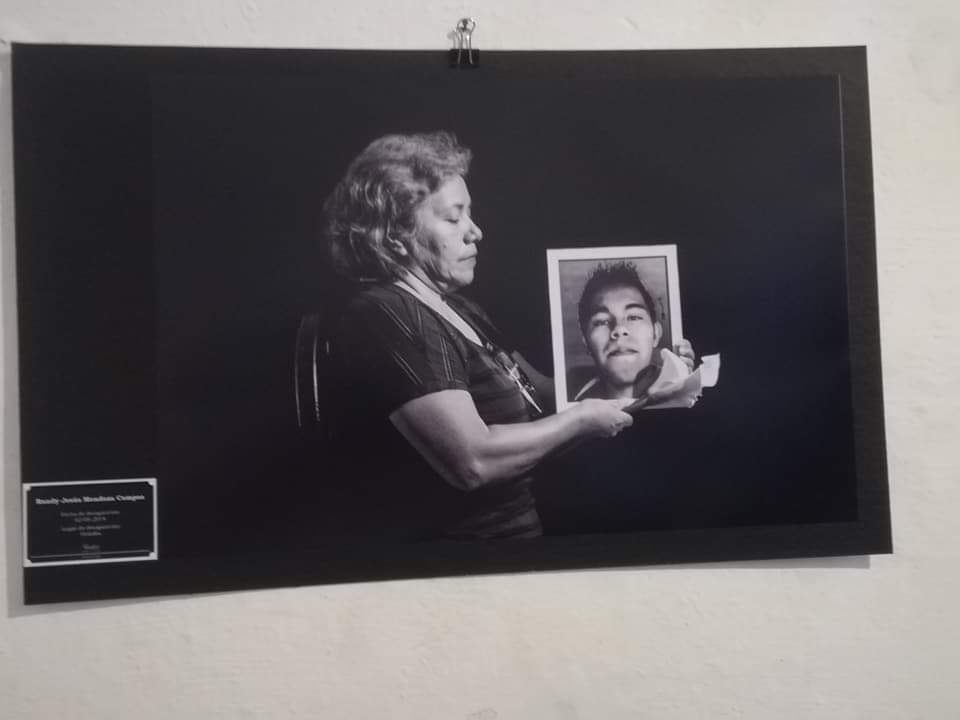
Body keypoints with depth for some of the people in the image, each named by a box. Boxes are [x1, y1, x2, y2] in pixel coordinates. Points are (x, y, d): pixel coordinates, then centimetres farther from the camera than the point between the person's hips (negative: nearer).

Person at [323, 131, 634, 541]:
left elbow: (540, 395, 14)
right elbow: (472, 461, -25)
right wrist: (580, 420, -12)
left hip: (520, 527, 9)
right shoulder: (385, 318, -18)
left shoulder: (456, 308, 12)